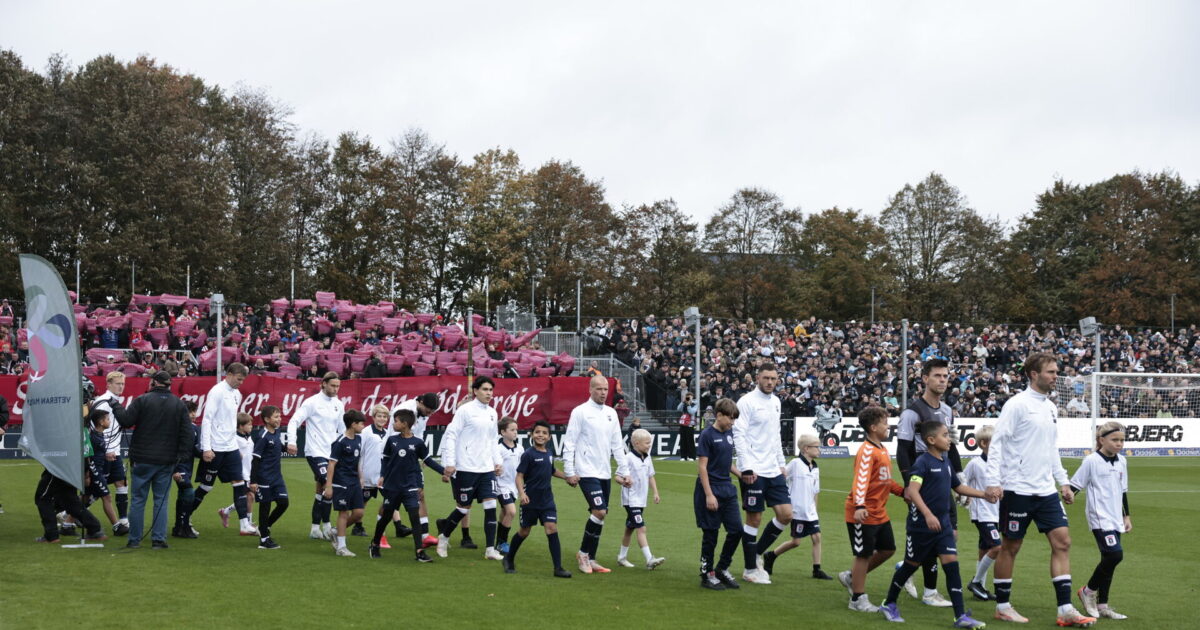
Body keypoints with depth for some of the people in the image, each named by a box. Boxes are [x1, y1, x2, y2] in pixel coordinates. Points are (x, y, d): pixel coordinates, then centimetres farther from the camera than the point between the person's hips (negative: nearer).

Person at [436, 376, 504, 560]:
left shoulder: (492, 413, 12)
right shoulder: (466, 410, -8)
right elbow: (450, 435, -9)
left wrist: (497, 461, 16)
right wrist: (449, 463, -13)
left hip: (486, 469, 6)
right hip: (466, 468, -6)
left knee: (491, 505, -4)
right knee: (464, 508, 3)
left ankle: (490, 549, 0)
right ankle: (444, 536, 28)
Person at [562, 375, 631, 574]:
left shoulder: (611, 413, 12)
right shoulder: (580, 412, -7)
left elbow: (617, 444, 16)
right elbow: (569, 443, -7)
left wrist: (624, 471, 12)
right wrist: (569, 472, -12)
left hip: (604, 473, 6)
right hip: (587, 472, -6)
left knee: (599, 516, 7)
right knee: (599, 512, -16)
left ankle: (590, 559, 16)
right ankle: (583, 552, 1)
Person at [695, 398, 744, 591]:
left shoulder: (729, 433, 10)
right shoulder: (707, 435, -12)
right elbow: (702, 466, -14)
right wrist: (709, 495, -18)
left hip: (727, 489, 7)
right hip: (711, 490, -7)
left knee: (736, 530, 6)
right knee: (710, 533, 0)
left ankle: (722, 569, 21)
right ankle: (707, 575, 12)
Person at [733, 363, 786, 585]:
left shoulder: (775, 402, 14)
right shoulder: (747, 402, -10)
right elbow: (739, 435, -14)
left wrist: (782, 464, 18)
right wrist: (746, 468, -19)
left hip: (773, 470, 7)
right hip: (753, 471, -7)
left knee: (786, 514, 3)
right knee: (754, 518, -1)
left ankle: (757, 553, 20)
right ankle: (750, 569, 10)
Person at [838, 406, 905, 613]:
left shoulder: (883, 450, 12)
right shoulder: (867, 451, -17)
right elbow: (861, 480, -27)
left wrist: (903, 491, 15)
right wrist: (859, 506, -38)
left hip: (880, 513, 9)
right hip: (863, 514, -9)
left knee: (887, 549, 13)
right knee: (864, 554, -1)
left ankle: (851, 577, 28)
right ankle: (858, 599, 11)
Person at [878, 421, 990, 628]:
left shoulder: (945, 463, 10)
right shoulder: (923, 462, -14)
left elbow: (959, 486, 25)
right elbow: (912, 491, -26)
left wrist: (985, 494, 21)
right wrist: (928, 514, -36)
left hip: (942, 524, 6)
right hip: (921, 525, -6)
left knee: (951, 564, -4)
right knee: (911, 565, 8)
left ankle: (961, 616, -5)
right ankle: (889, 604, 28)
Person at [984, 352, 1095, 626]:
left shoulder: (1051, 407, 13)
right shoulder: (1017, 404, -10)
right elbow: (997, 442, -13)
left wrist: (1063, 481, 18)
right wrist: (993, 481, -19)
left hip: (1046, 490, 7)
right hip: (1017, 489, -7)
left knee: (1062, 542, 0)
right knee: (1010, 547, 3)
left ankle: (1065, 610, 3)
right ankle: (1002, 606, 15)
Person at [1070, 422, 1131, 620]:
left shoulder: (1121, 462, 12)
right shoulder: (1092, 461, -8)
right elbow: (1075, 485, -5)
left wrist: (1126, 516, 21)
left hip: (1115, 520, 7)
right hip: (1100, 519, -7)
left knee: (1109, 560, 8)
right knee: (1115, 554, -19)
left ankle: (1102, 605, 15)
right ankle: (1088, 591, 0)